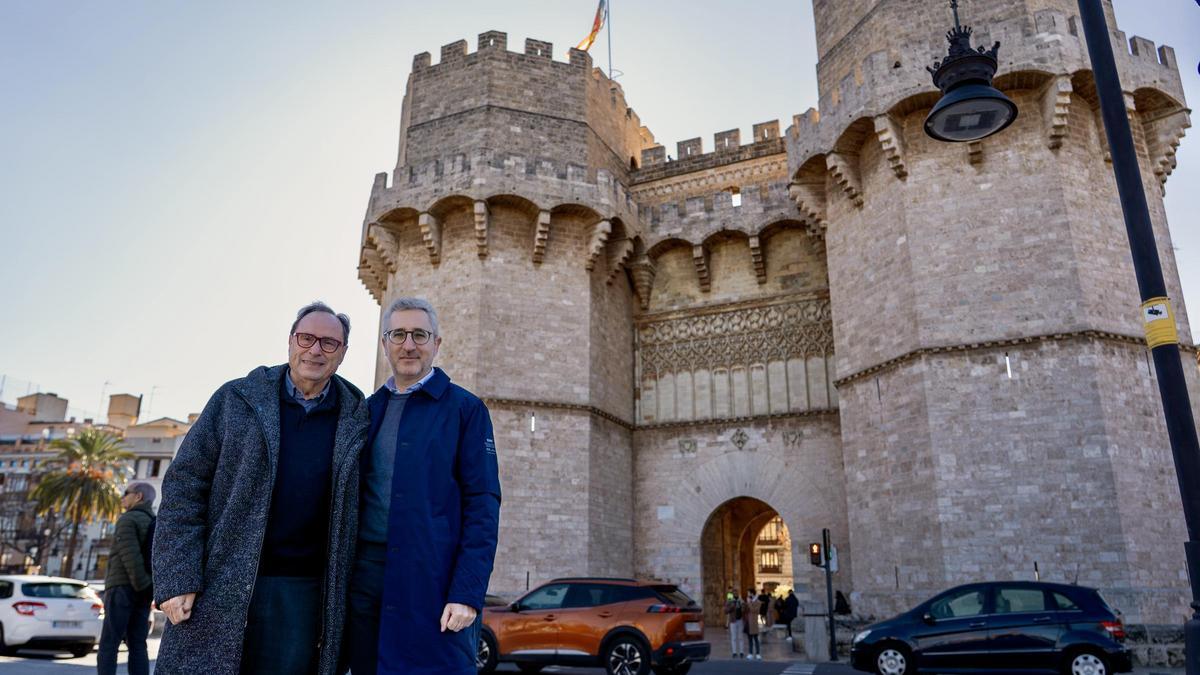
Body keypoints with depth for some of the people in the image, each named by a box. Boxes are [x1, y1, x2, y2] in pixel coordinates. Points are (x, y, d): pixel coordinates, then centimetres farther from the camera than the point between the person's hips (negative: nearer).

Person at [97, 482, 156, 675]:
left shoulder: (127, 519, -5)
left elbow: (130, 557, -17)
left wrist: (143, 587, -17)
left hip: (123, 588, -7)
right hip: (142, 594, 7)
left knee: (108, 645, -6)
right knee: (137, 646, 2)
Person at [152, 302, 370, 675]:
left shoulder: (358, 420, 4)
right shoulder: (236, 399, 3)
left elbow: (360, 514, 7)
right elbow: (183, 487, 0)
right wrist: (176, 580, -8)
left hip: (305, 596, 1)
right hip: (220, 589, 0)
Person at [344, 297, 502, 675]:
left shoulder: (465, 409, -1)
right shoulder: (368, 410, 14)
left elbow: (482, 506, -7)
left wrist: (468, 593, -15)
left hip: (433, 580, -4)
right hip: (366, 575, 5)